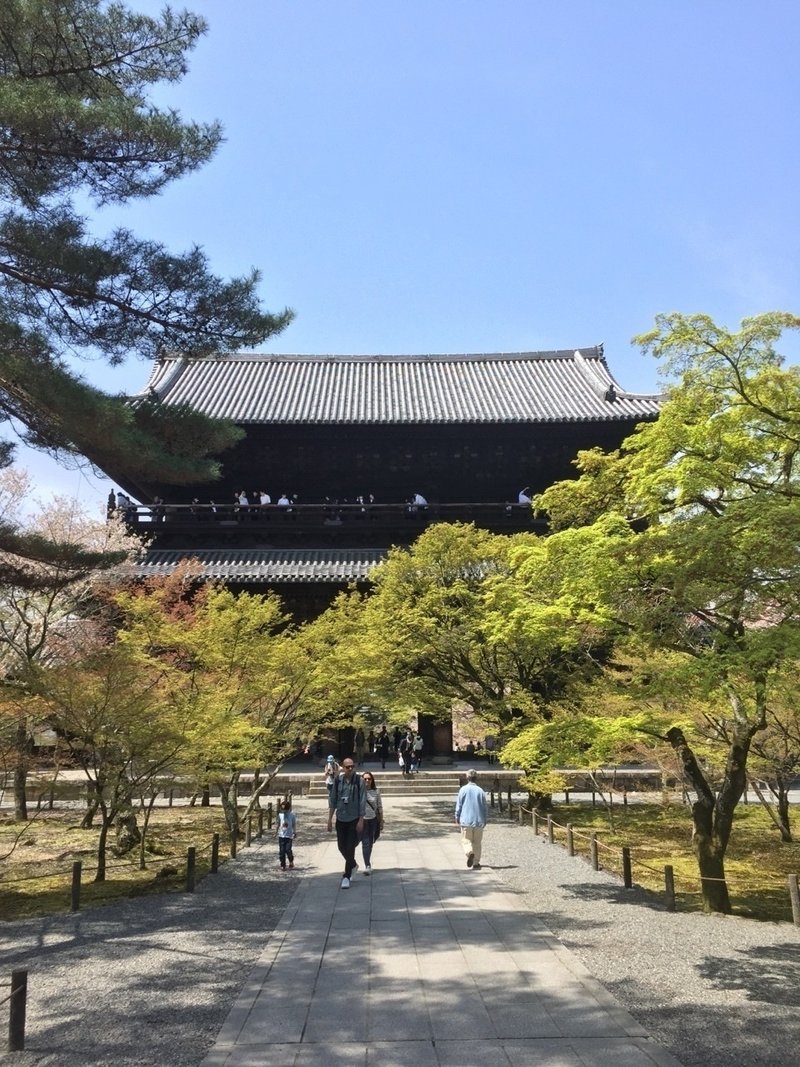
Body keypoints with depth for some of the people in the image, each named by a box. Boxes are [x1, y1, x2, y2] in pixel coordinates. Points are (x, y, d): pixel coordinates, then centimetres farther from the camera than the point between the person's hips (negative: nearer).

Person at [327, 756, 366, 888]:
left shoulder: (359, 781, -10)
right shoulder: (337, 781, -2)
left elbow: (362, 802, -8)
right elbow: (332, 800, 4)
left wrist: (361, 820, -11)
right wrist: (330, 819, 4)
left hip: (354, 819, -3)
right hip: (341, 819, 3)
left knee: (350, 847, -3)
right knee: (341, 846, 13)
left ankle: (347, 876, 9)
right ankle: (353, 865, 40)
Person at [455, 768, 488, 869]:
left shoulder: (463, 789, -5)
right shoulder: (480, 791, 0)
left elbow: (458, 805, -2)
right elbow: (485, 807, 5)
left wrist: (457, 817, 11)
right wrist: (485, 820, 17)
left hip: (466, 820, -2)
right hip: (479, 821, 2)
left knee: (466, 840, 6)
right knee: (477, 843, 13)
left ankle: (469, 852, -23)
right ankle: (476, 863, 14)